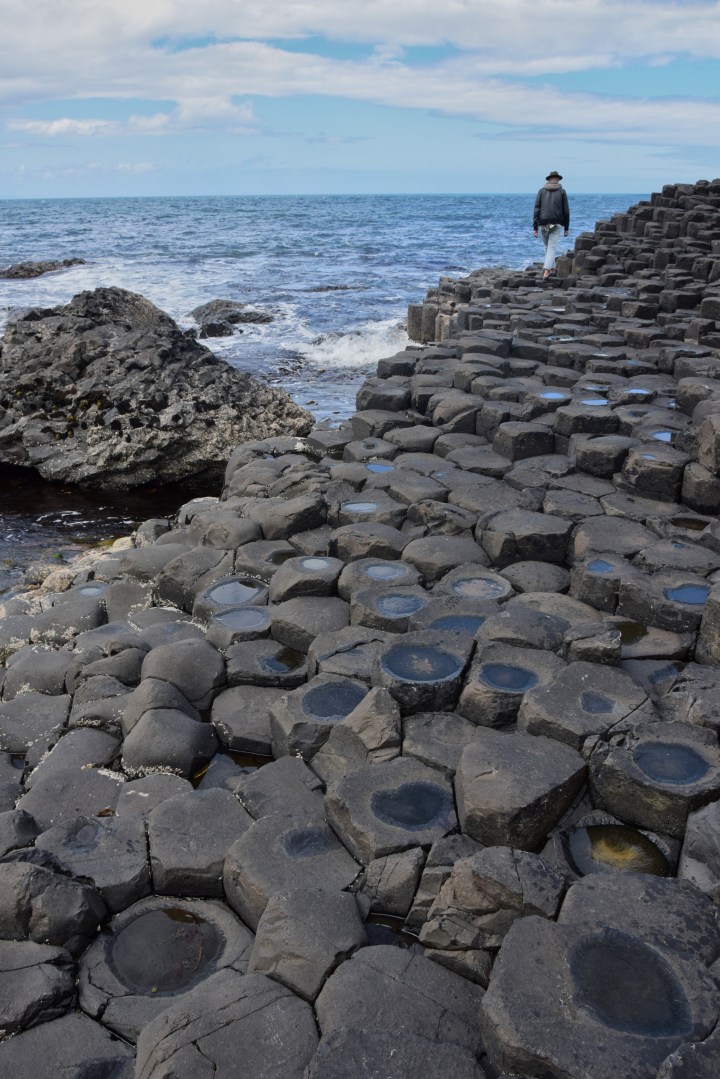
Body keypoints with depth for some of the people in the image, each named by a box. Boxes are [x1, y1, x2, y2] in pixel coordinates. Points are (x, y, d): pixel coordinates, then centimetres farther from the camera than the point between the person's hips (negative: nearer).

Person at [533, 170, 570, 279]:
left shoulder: (541, 191, 5)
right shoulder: (562, 192, 3)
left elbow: (536, 210, -1)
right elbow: (566, 211, 1)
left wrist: (535, 227, 0)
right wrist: (566, 228, 7)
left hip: (543, 224, 2)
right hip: (556, 224, -1)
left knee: (547, 247, 17)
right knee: (551, 248, -3)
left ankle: (552, 268, 26)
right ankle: (546, 271, -18)